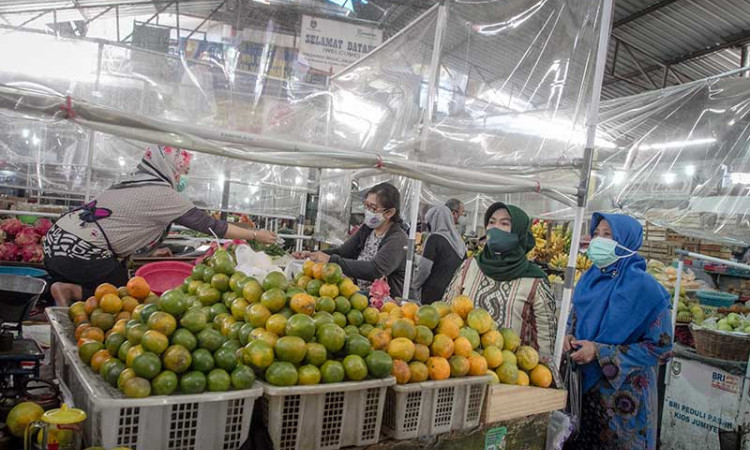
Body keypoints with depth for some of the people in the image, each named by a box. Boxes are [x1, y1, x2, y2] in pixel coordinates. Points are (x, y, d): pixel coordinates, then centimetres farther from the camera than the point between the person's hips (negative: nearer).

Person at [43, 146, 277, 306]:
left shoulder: (131, 183, 16)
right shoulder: (161, 194, -8)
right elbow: (207, 224, -4)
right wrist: (255, 235, 2)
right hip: (81, 254, -9)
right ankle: (71, 291, -6)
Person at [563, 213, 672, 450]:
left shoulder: (644, 287, -17)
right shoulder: (589, 279, 1)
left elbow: (660, 348, -16)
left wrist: (600, 352, -21)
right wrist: (569, 337, -8)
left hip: (624, 394, -5)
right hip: (583, 385, 5)